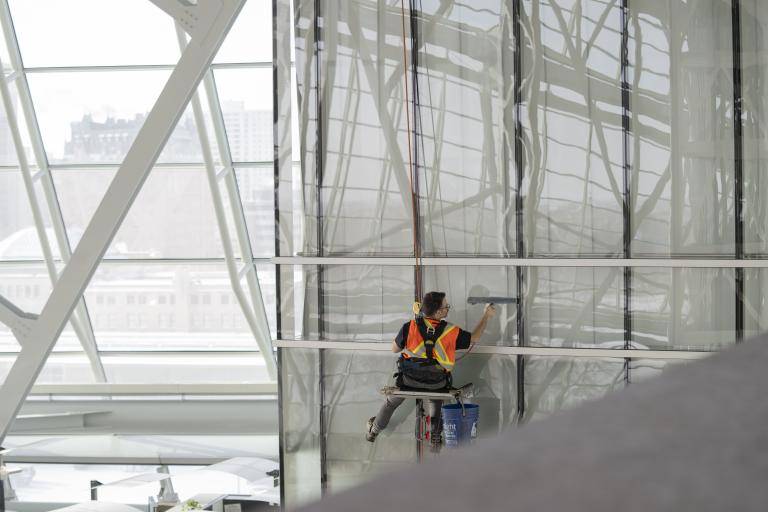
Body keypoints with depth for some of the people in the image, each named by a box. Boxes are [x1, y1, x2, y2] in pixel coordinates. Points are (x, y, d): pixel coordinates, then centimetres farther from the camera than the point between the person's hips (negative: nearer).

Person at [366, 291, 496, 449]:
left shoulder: (410, 327, -21)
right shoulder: (451, 332, -19)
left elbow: (395, 349, -6)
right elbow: (474, 338, -1)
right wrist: (486, 316, 10)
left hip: (409, 381, 0)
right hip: (437, 384, 0)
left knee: (391, 402, 28)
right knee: (435, 402, 35)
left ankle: (374, 431, 46)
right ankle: (435, 436, 35)